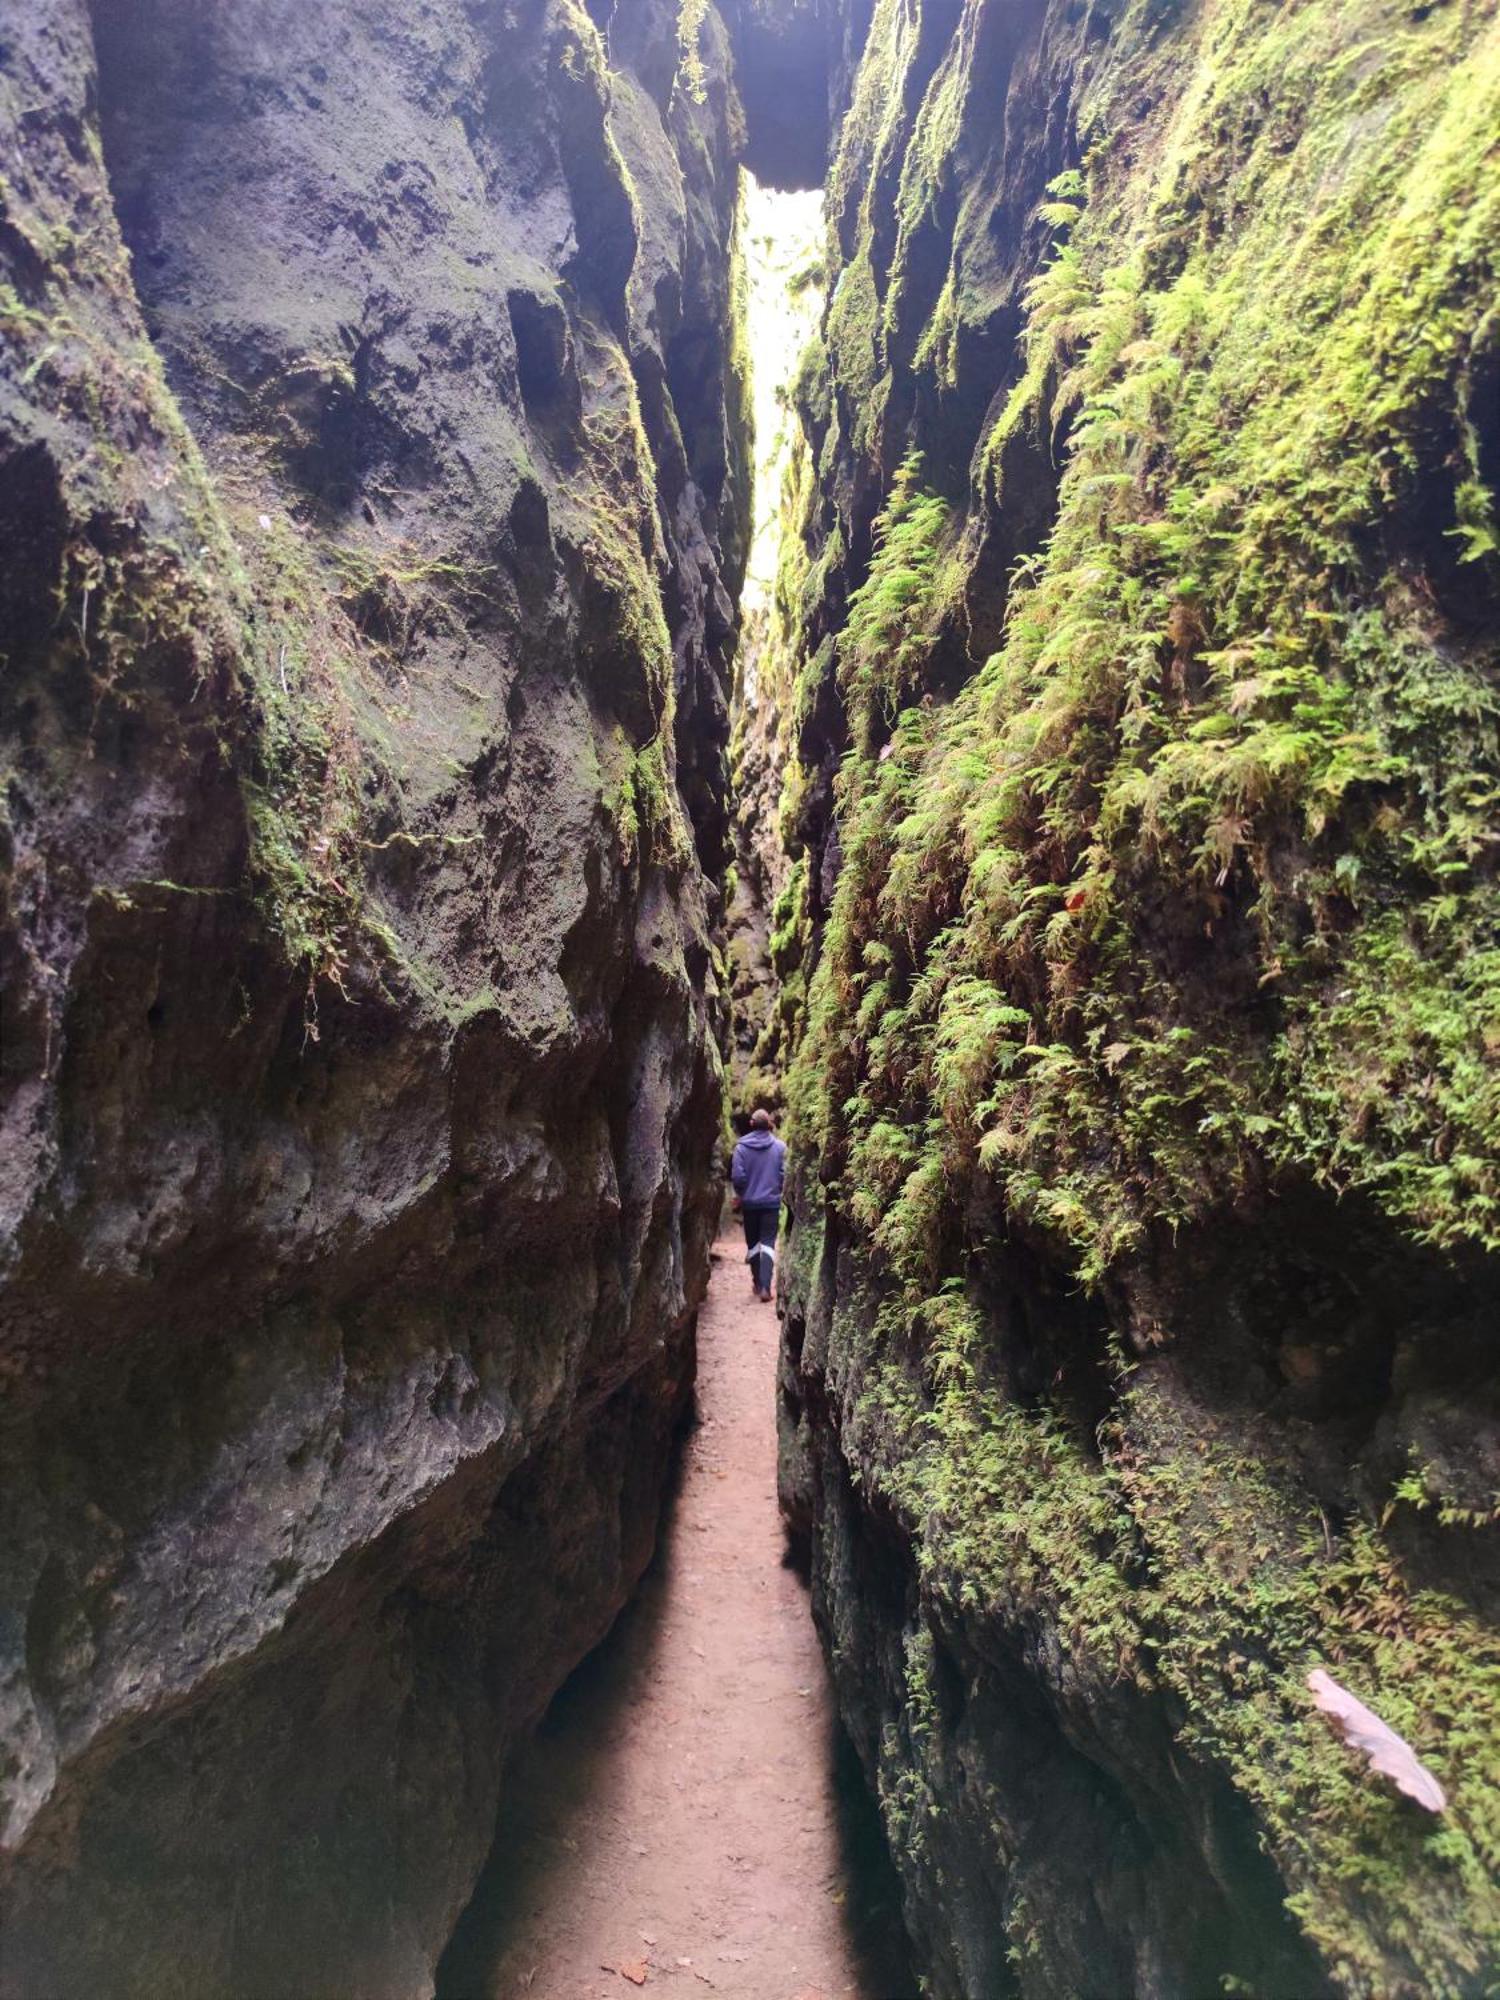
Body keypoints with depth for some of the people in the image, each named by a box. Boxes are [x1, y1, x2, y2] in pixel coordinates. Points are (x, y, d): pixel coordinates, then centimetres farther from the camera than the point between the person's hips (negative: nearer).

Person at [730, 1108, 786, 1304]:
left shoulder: (742, 1146, -7)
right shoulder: (780, 1146, -7)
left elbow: (737, 1175, -10)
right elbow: (785, 1174, -9)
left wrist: (739, 1193, 9)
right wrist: (780, 1191, 10)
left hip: (750, 1201, 1)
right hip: (772, 1201, -1)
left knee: (752, 1242, 16)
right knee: (768, 1243, 0)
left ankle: (757, 1282, 26)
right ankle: (765, 1287, -13)